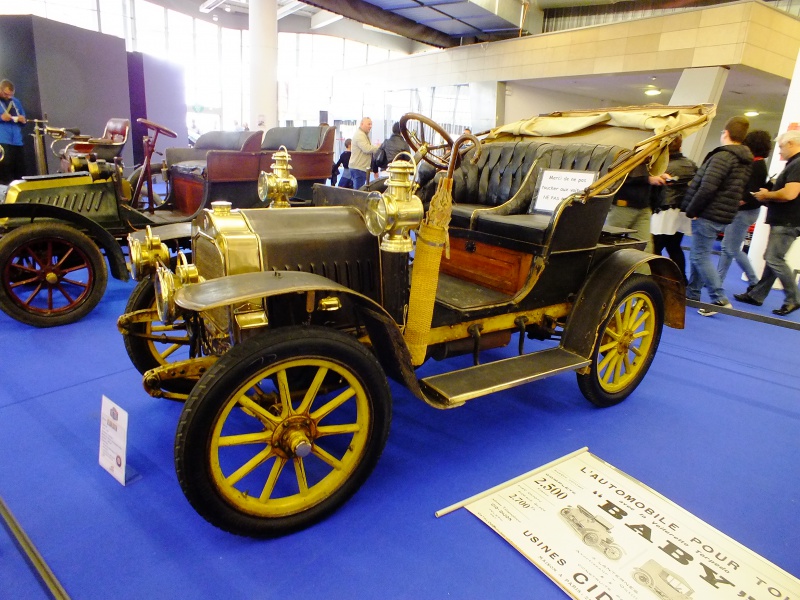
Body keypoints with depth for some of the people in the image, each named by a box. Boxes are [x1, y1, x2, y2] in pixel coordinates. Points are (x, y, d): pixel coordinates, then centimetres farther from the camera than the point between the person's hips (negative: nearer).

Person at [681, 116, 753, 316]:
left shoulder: (723, 155, -15)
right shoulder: (744, 160, 16)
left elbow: (707, 187, -24)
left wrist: (691, 210, -14)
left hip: (708, 215, -9)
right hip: (723, 215, 10)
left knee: (700, 257, -5)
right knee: (697, 255, 17)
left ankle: (720, 300, -6)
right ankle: (692, 294, 23)